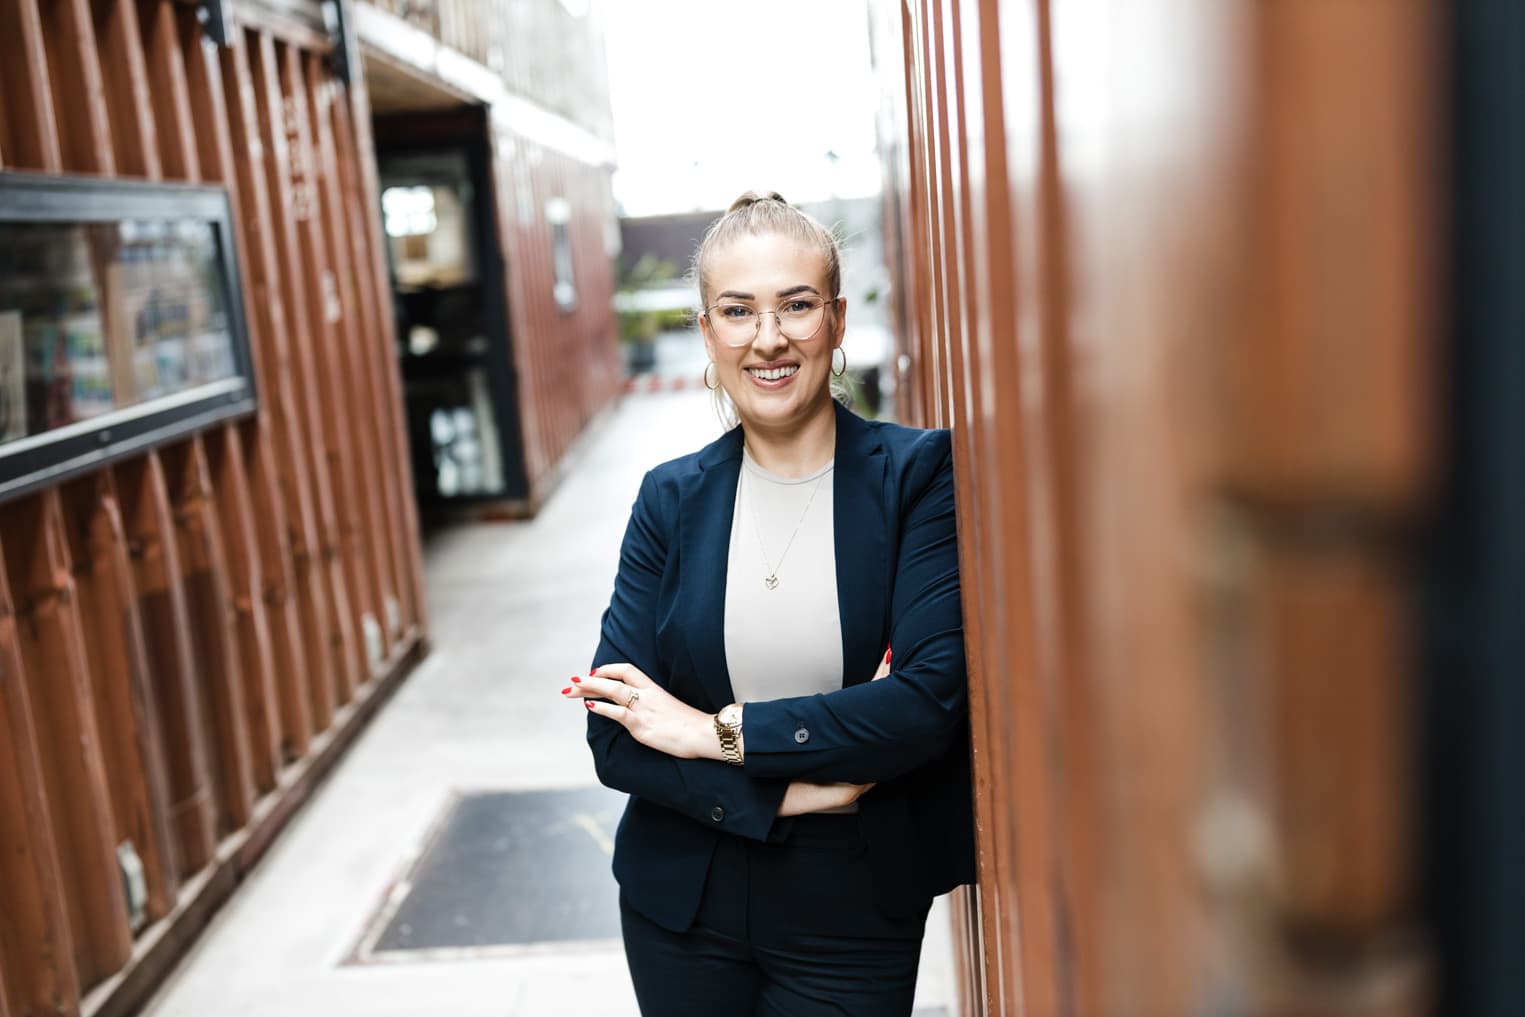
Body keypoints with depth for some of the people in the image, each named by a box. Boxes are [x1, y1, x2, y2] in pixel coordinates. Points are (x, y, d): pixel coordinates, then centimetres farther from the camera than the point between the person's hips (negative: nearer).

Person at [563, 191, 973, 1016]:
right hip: (682, 909, 2)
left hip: (856, 913, -2)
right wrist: (795, 790, -17)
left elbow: (933, 698, -19)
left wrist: (718, 731, -16)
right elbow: (613, 737, -7)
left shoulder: (919, 474, -10)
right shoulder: (672, 498, -4)